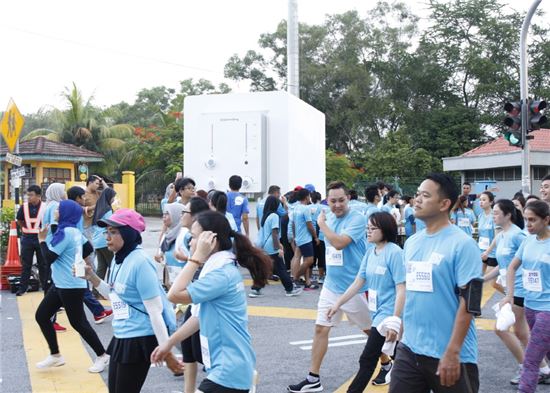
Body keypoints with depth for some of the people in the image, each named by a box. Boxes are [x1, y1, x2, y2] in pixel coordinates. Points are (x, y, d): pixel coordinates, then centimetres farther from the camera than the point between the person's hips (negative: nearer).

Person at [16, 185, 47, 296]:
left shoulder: (45, 207, -10)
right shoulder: (24, 207, -2)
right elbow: (19, 220, 14)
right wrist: (25, 230, 9)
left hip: (41, 238, -2)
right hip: (27, 238, 2)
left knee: (43, 264, 8)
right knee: (26, 264, 7)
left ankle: (45, 286, 19)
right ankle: (22, 288, 12)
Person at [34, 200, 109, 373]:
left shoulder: (65, 233, -20)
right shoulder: (75, 231, 8)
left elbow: (49, 258, -20)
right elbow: (89, 248, 21)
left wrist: (42, 240, -7)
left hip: (71, 286, -10)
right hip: (61, 284, 10)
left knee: (78, 323, 0)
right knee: (41, 316, 12)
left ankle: (102, 356, 14)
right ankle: (55, 355, 20)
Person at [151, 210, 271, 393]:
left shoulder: (222, 273, -21)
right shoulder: (220, 268, 11)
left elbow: (175, 294, -23)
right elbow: (200, 315, 16)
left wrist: (198, 256, -20)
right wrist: (169, 343, 17)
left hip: (228, 371, -10)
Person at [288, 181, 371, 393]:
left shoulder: (357, 218, -16)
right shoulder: (329, 219, 6)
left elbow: (339, 243, -29)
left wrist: (321, 224, -17)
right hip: (331, 286, 6)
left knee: (371, 329, 10)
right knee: (321, 328, 3)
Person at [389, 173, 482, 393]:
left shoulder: (463, 244, -12)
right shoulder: (411, 242, 9)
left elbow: (469, 302, -16)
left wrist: (452, 352, -19)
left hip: (448, 355, -6)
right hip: (409, 349, 6)